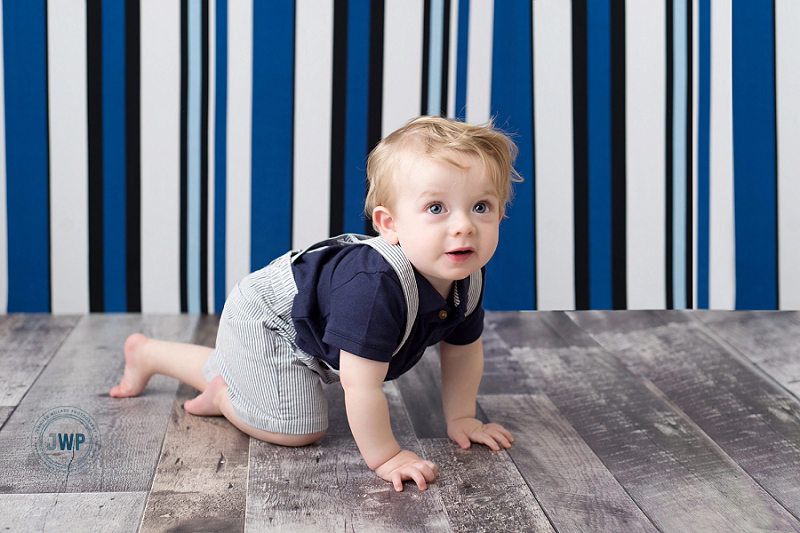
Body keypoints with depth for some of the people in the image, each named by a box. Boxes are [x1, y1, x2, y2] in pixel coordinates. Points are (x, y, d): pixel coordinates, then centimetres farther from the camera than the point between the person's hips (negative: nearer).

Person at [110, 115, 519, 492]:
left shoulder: (467, 279, -19)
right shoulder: (376, 286, -46)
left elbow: (463, 350, 0)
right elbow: (362, 384, -42)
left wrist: (459, 418, 0)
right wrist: (383, 456, -32)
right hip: (264, 322, -9)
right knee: (298, 429, -17)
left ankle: (147, 352, 51)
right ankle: (222, 395, 8)